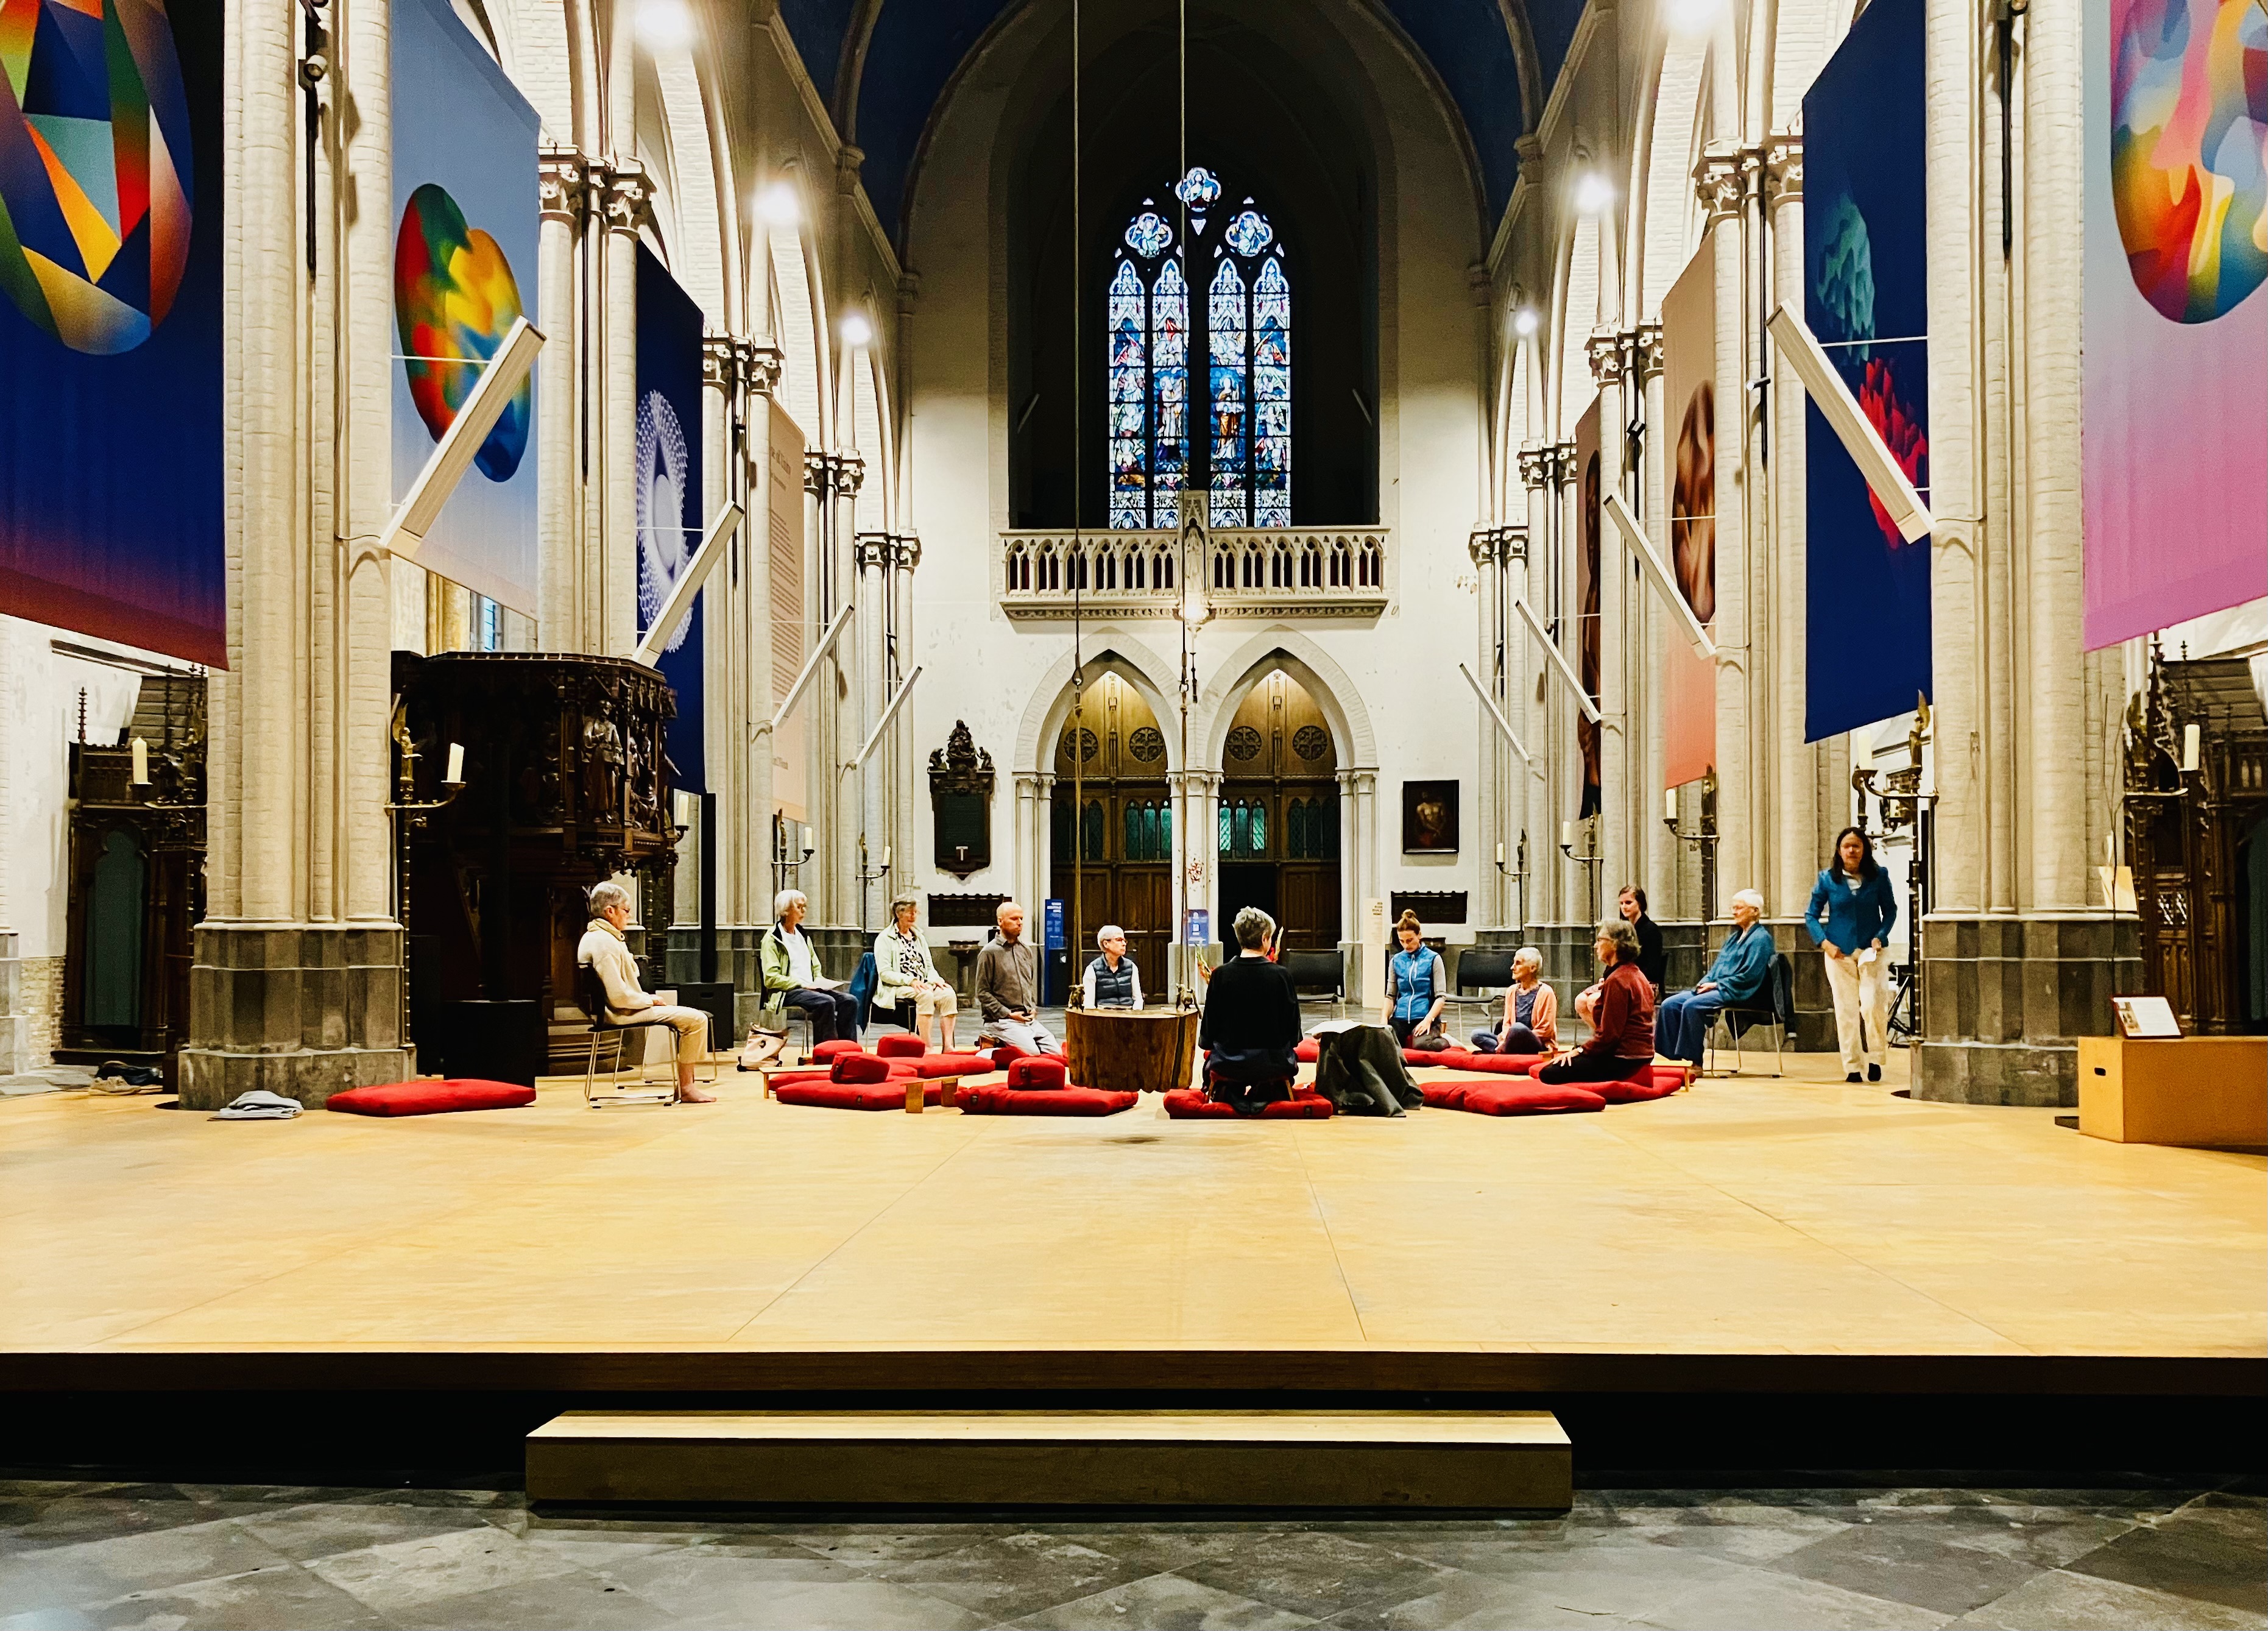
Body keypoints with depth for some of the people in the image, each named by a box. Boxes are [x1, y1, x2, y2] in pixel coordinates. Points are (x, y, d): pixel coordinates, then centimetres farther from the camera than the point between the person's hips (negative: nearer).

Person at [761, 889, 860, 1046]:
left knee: (849, 1000, -16)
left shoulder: (802, 935, 22)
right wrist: (804, 985, -17)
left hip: (810, 989, 8)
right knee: (826, 1002, -33)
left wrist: (819, 980, 4)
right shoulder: (772, 939, -3)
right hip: (787, 993, -7)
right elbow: (771, 978, -12)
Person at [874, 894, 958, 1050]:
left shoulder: (919, 938, 22)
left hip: (922, 986, 6)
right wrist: (911, 981, -21)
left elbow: (930, 968, 19)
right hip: (896, 989, -6)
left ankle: (948, 1046, -32)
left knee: (948, 993, -25)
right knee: (925, 995, -36)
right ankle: (927, 1047, -38)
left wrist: (935, 979, -5)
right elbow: (884, 973, -8)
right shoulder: (885, 939, 1)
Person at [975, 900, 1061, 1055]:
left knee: (1056, 1052, -7)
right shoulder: (990, 952, -6)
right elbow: (983, 993, -8)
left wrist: (1033, 1008, 8)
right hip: (1002, 1020, -7)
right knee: (1032, 1053, -25)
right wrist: (1008, 1014, -13)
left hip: (1029, 1019, 7)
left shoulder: (1026, 949, 16)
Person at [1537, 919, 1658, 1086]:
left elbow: (1609, 1034, -18)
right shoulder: (1636, 975, 16)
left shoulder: (1617, 980, -15)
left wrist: (1579, 1051, -9)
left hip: (1623, 1059, -10)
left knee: (1548, 1073, -13)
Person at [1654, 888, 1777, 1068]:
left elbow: (1749, 976, -15)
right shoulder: (1734, 937, 22)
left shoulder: (1760, 938, -6)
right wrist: (1706, 982, 2)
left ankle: (1695, 1062, -27)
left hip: (1740, 993, -9)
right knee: (1670, 1005, -10)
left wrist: (1716, 984, -14)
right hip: (1717, 988, 9)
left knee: (1692, 1005, -31)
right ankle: (1673, 1058, -15)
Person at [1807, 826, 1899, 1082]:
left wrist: (1880, 937, -6)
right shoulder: (1828, 879, 0)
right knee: (1846, 1011, 2)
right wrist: (1825, 943, -7)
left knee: (1873, 1006, -14)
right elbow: (1811, 915, 5)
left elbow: (1890, 910, 9)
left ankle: (1875, 1057, 6)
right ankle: (1851, 1066, 10)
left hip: (1871, 953, -1)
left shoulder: (1879, 876, 0)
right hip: (1839, 954, 1)